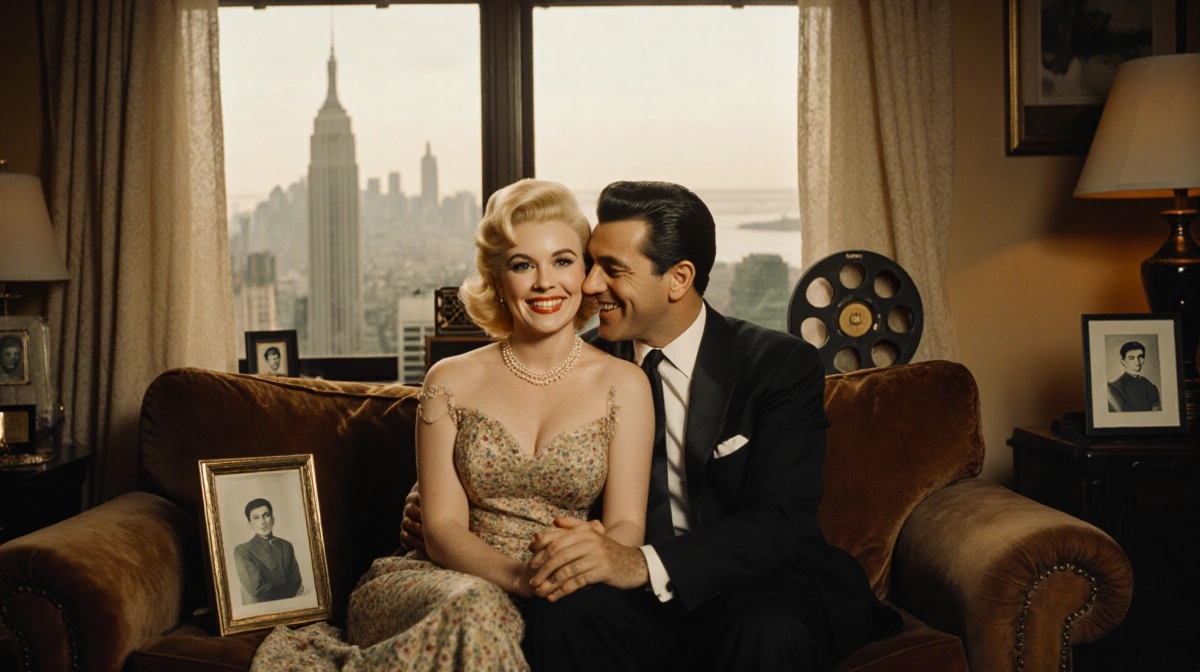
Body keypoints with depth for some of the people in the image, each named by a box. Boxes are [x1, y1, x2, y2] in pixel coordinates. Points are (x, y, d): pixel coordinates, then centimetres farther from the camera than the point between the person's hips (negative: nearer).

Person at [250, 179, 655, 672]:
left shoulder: (623, 385, 7)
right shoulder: (451, 382, 6)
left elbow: (626, 525, 1)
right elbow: (442, 528, 0)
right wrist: (519, 575, -20)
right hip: (452, 578, -1)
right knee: (475, 609, -37)